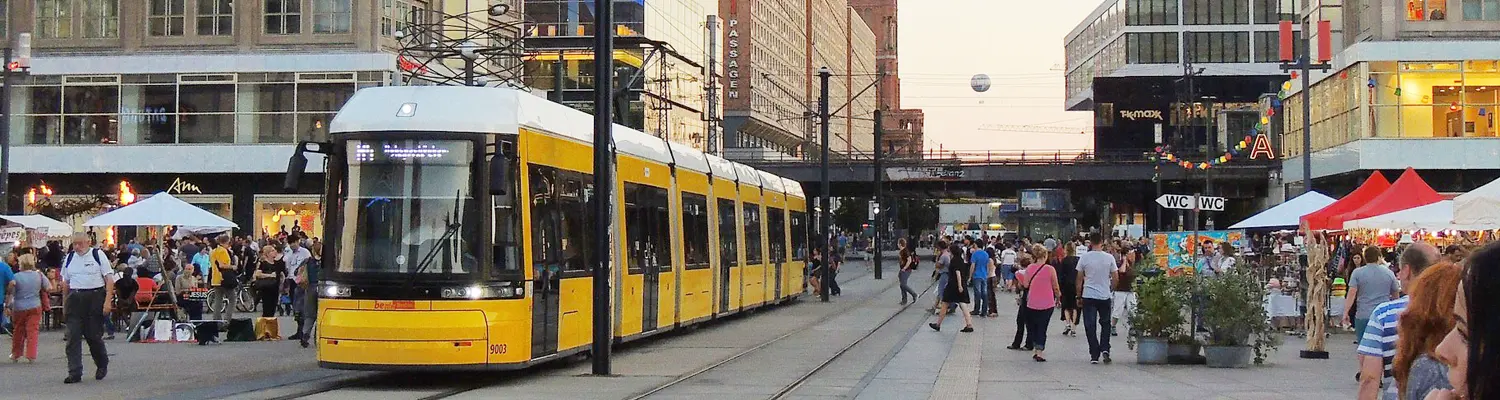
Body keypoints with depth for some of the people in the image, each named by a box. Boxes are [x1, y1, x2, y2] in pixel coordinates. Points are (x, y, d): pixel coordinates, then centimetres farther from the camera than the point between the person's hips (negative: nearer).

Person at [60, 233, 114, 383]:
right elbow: (65, 282, 20)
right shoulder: (69, 258, 12)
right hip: (75, 298, 4)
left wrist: (108, 300, -11)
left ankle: (102, 365, 26)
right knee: (73, 337, -4)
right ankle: (75, 373, -1)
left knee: (94, 336, 1)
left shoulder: (98, 255, -1)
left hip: (95, 298, -4)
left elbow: (109, 279, -3)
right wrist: (65, 303, 16)